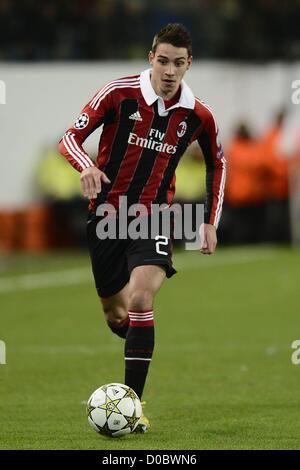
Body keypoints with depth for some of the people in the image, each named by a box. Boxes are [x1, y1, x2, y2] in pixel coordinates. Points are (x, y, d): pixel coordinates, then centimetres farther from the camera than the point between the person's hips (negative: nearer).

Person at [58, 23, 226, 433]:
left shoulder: (198, 115, -3)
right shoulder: (120, 93, -10)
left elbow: (217, 164, 16)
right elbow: (71, 137, -10)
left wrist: (212, 222, 11)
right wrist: (87, 166, -32)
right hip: (107, 212, 1)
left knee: (140, 299, -24)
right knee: (115, 313, 10)